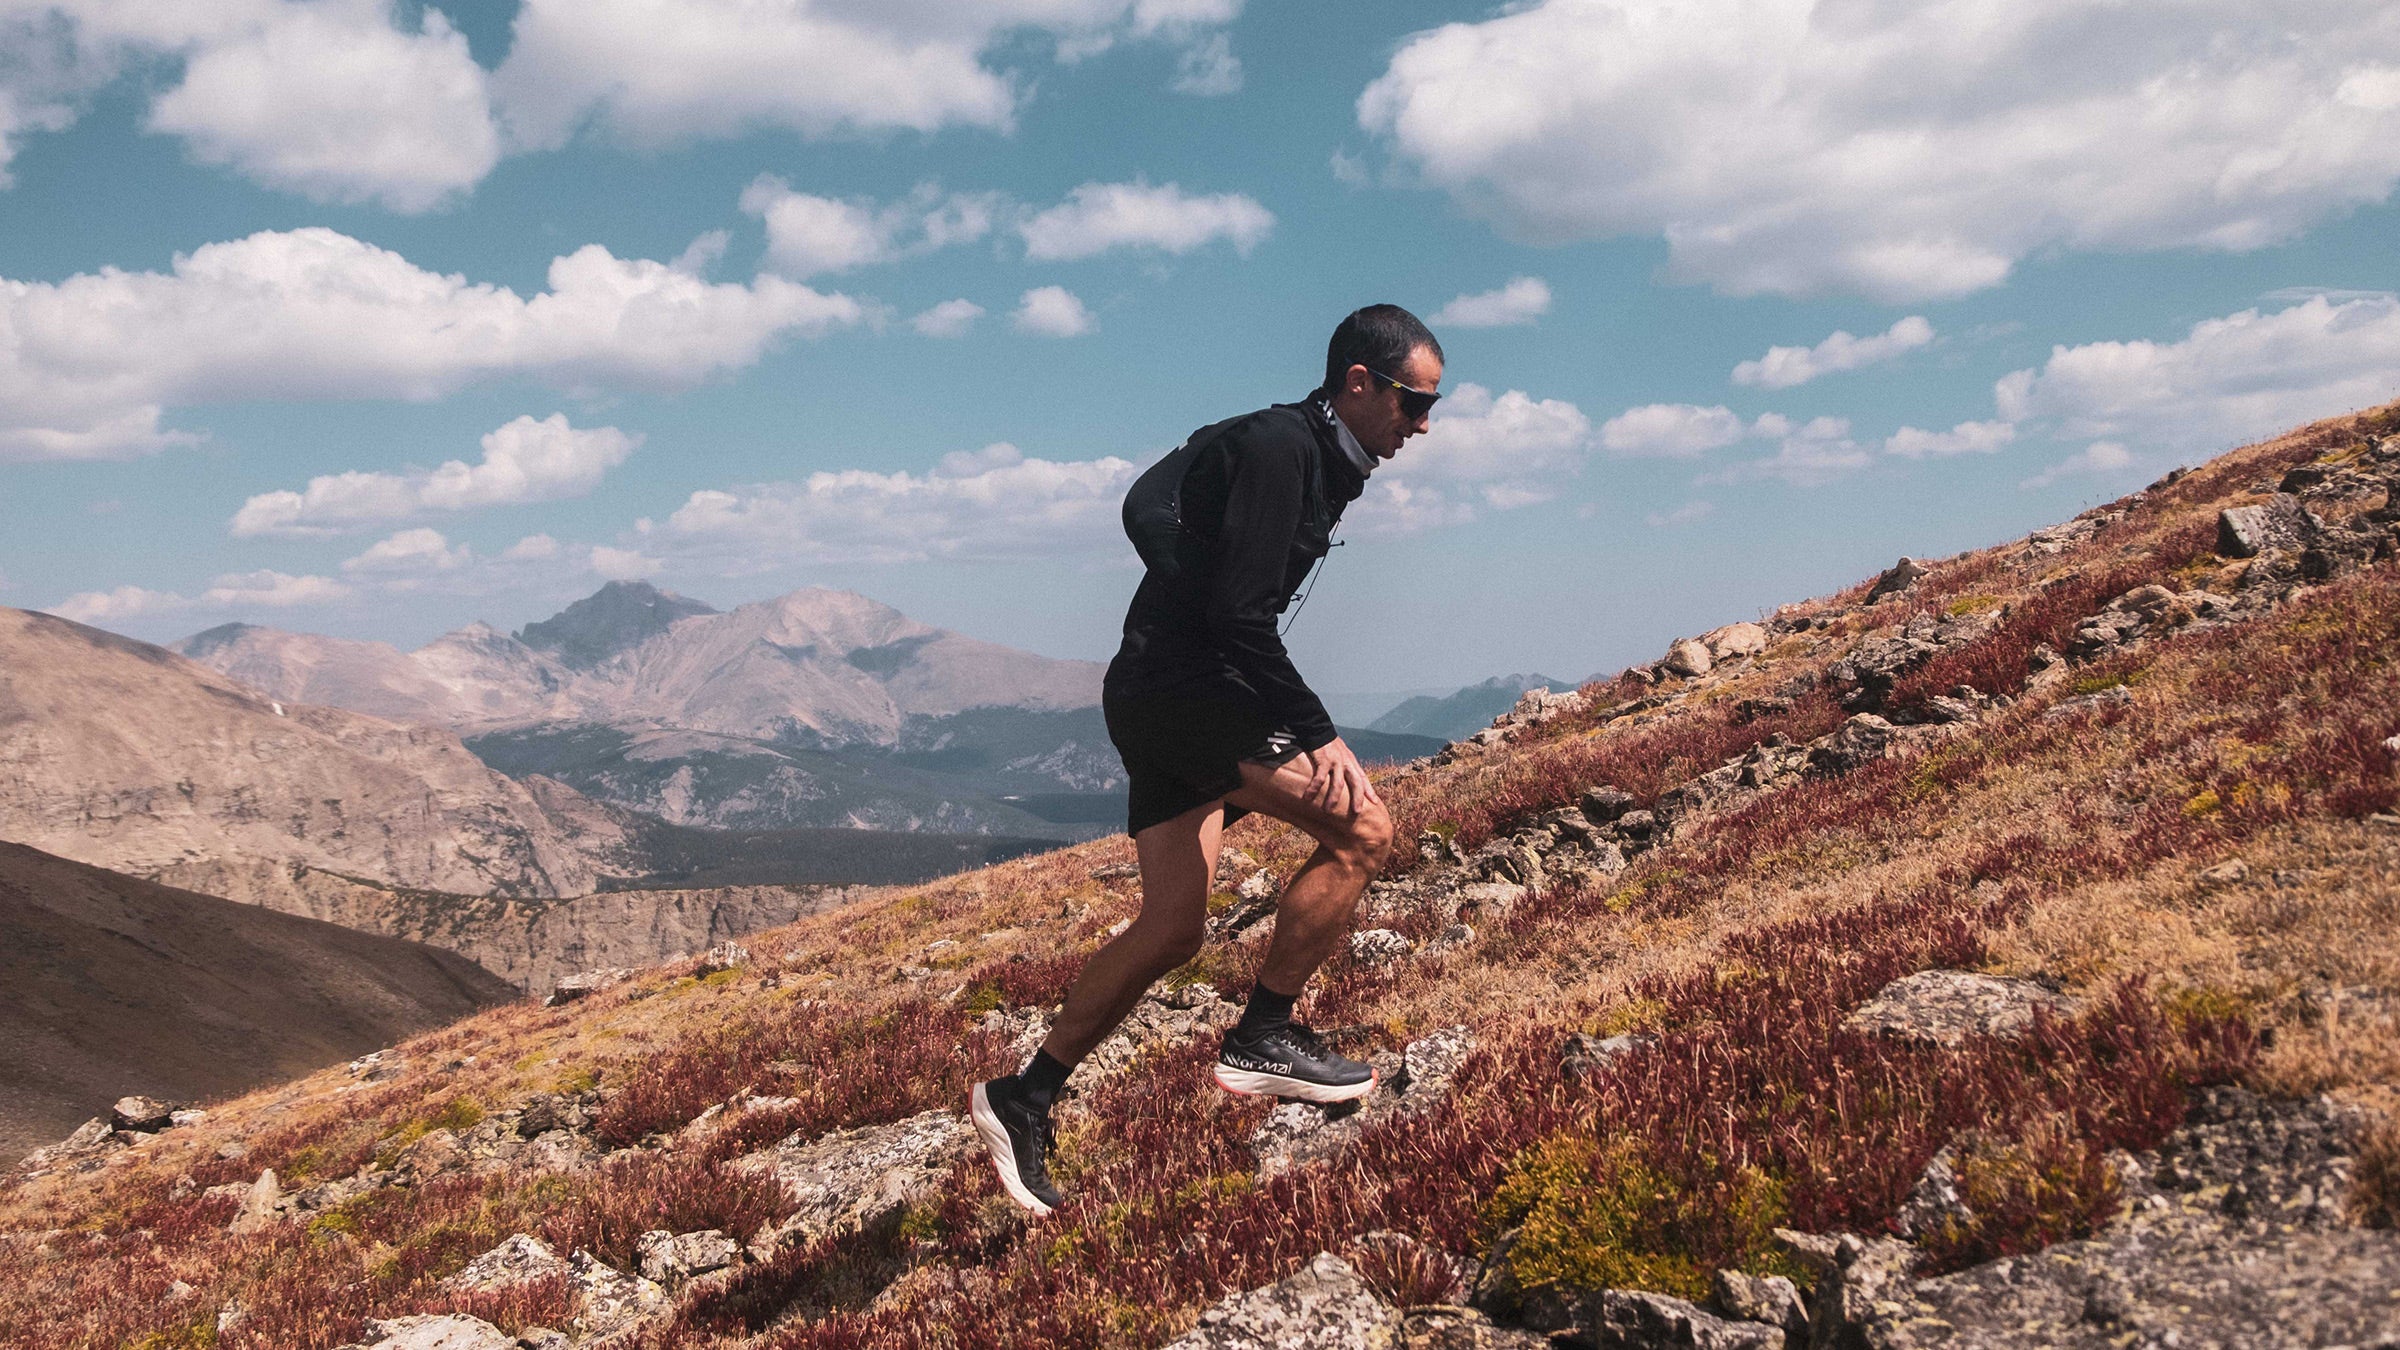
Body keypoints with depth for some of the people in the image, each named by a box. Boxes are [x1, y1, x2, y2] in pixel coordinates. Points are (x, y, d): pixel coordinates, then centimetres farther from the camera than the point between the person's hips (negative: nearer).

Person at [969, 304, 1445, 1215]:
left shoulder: (1318, 461, 16)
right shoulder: (1279, 446, -14)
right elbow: (1240, 614, -23)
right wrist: (1315, 735, -24)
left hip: (1163, 696, 10)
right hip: (1178, 686, -10)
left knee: (1172, 928, 8)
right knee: (1362, 830, -16)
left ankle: (1022, 1101, 16)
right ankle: (1262, 1039, -6)